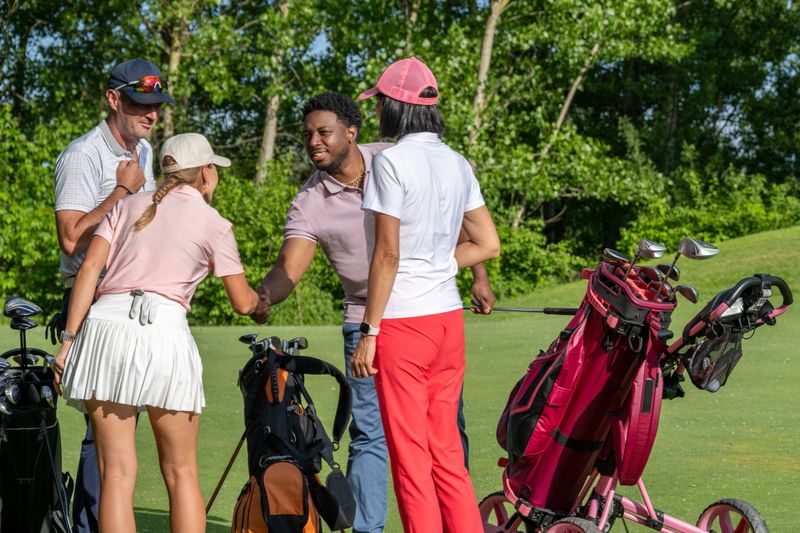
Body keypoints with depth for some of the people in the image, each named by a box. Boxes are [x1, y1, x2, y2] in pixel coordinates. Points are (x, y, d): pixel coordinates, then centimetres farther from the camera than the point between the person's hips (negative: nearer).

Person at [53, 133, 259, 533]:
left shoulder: (129, 205, 19)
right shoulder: (214, 225, 12)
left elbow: (89, 268, 7)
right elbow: (243, 303, 17)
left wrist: (69, 339, 5)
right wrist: (262, 299, 40)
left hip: (105, 324, 2)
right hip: (164, 329, -2)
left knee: (117, 473, 2)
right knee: (181, 474, 10)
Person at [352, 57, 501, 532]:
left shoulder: (392, 162, -12)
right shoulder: (457, 164, 8)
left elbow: (387, 255, -15)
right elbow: (488, 245, 11)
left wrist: (369, 332, -11)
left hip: (402, 322, -7)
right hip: (448, 317, 7)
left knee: (410, 457, 0)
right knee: (447, 451, 11)